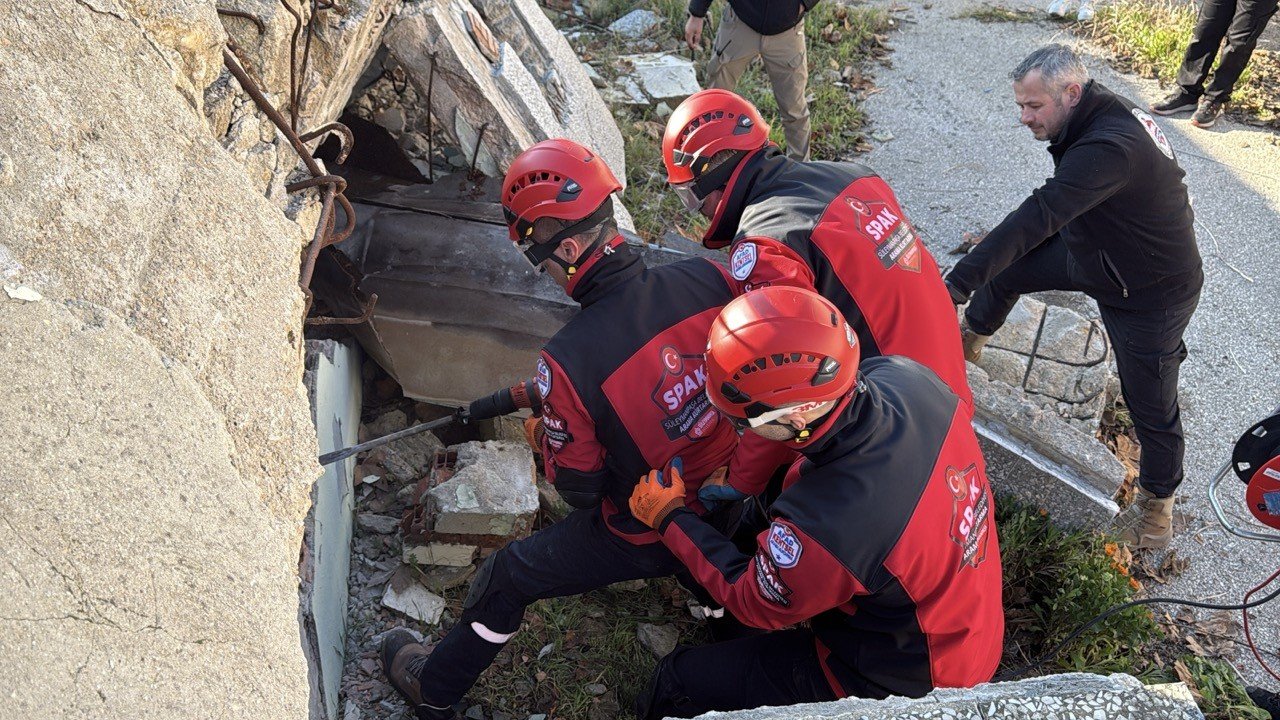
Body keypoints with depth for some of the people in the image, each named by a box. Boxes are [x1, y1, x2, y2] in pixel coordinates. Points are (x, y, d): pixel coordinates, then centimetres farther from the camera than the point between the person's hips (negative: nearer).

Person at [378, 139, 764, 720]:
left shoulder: (568, 360, -30)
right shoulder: (706, 278, -19)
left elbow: (579, 487, -17)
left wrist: (540, 432, 2)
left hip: (648, 533, -4)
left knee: (508, 576, 17)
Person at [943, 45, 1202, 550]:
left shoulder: (1108, 148, -36)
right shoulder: (1104, 114, -5)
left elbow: (1037, 218, -45)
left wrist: (957, 284, -49)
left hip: (1152, 295, -9)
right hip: (1097, 253, 9)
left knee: (1151, 406, 6)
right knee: (1007, 266, 10)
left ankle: (1157, 509, 27)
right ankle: (968, 341, 36)